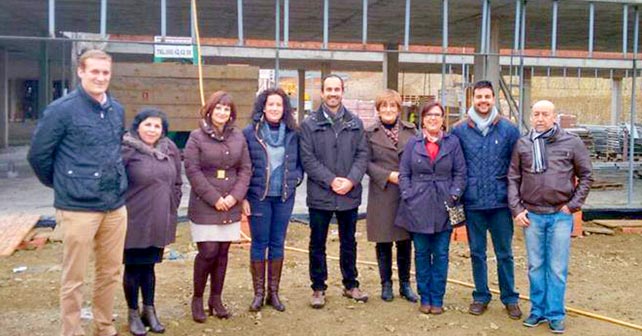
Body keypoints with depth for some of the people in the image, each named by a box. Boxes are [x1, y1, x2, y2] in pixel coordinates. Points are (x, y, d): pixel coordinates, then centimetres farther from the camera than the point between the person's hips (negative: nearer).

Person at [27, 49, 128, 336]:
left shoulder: (117, 110, 8)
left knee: (111, 272, 15)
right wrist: (62, 185, 6)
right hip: (78, 208, -6)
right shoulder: (62, 109, -9)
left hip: (116, 206, 6)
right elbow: (38, 154, -4)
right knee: (74, 278, 5)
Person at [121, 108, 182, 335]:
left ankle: (149, 311, 29)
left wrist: (172, 210, 11)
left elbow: (176, 183, 13)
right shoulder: (127, 150, -13)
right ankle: (133, 314, 23)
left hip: (159, 222, 5)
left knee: (149, 266, 16)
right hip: (134, 221, -4)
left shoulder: (170, 149, 5)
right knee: (133, 267, 8)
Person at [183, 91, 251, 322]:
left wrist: (235, 195, -7)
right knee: (208, 252, -6)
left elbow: (245, 168, 8)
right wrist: (214, 199, -13)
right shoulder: (197, 137, -4)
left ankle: (216, 299, 21)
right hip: (204, 207, -4)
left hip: (230, 206, 4)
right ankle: (197, 299, 13)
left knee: (223, 252, 8)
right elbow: (192, 171, -9)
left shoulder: (238, 136, 8)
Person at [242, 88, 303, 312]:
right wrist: (243, 197, -6)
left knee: (278, 243, 9)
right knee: (259, 243, 4)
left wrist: (296, 178, -4)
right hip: (258, 197, -3)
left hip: (284, 197, 3)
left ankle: (273, 293, 21)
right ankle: (259, 293, 16)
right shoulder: (250, 132, -4)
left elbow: (299, 162, 14)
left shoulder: (292, 133, 4)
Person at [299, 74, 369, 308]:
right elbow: (307, 159, -8)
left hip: (350, 194, 3)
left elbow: (362, 155, 3)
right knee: (317, 243, 7)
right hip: (320, 194, -2)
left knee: (349, 242, 15)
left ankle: (351, 285, 29)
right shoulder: (309, 124, -2)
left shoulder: (355, 123, 7)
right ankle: (318, 288, 20)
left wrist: (351, 180, -13)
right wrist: (331, 181, -16)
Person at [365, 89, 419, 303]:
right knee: (383, 242, 6)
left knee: (405, 241, 8)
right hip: (382, 194, -2)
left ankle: (405, 284, 21)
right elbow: (366, 163, -3)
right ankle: (386, 284, 20)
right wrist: (388, 176, -14)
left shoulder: (411, 130, 7)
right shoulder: (370, 133, 2)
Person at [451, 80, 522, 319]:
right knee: (477, 253, 12)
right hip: (472, 203, 1)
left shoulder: (508, 129, -1)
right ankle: (481, 296, 25)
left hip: (501, 202, -1)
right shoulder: (459, 130, 0)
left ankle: (510, 298, 22)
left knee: (504, 253, 8)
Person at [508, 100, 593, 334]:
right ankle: (538, 310, 23)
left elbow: (586, 176, 4)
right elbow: (513, 179, 6)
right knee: (536, 266, 11)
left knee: (557, 268, 4)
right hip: (531, 215, 2)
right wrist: (517, 209, -1)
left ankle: (556, 315, 15)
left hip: (560, 216, -2)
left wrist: (573, 205, -2)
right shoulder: (522, 144, 3)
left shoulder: (572, 143, -1)